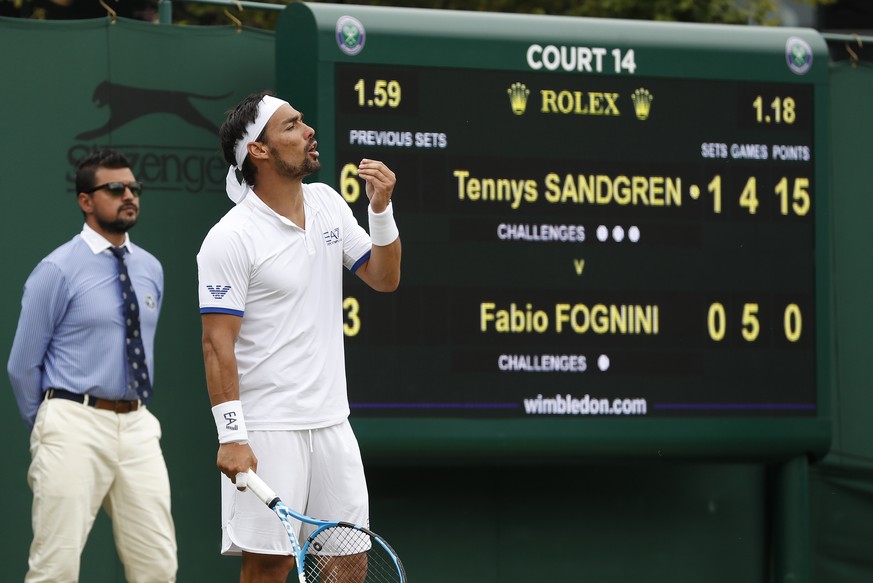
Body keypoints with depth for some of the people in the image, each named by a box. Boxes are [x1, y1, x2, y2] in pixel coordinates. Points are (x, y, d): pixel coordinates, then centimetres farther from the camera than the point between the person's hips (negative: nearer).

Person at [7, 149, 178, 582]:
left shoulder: (150, 269, 12)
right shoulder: (58, 270, -6)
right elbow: (22, 365, -1)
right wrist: (50, 431, 7)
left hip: (138, 428, 6)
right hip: (76, 425, -5)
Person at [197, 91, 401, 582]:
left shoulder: (328, 203, 9)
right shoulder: (231, 239, -13)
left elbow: (384, 278, 15)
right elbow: (218, 345, -15)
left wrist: (382, 209, -2)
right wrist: (231, 438, -20)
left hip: (332, 424, 7)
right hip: (268, 431, -7)